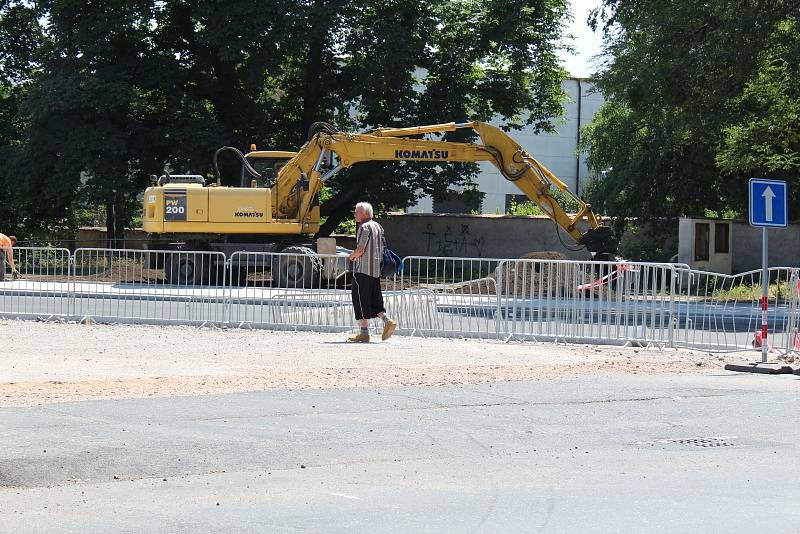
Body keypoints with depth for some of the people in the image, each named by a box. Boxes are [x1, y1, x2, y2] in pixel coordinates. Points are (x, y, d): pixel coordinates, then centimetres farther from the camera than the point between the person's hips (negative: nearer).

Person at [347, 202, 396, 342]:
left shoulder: (365, 227, -12)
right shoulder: (377, 227, 15)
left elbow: (360, 250, -20)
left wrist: (352, 256, 1)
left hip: (362, 270, -9)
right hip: (376, 269, 9)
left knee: (361, 299, -4)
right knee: (374, 299, 14)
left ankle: (364, 332, -4)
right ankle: (387, 321, -3)